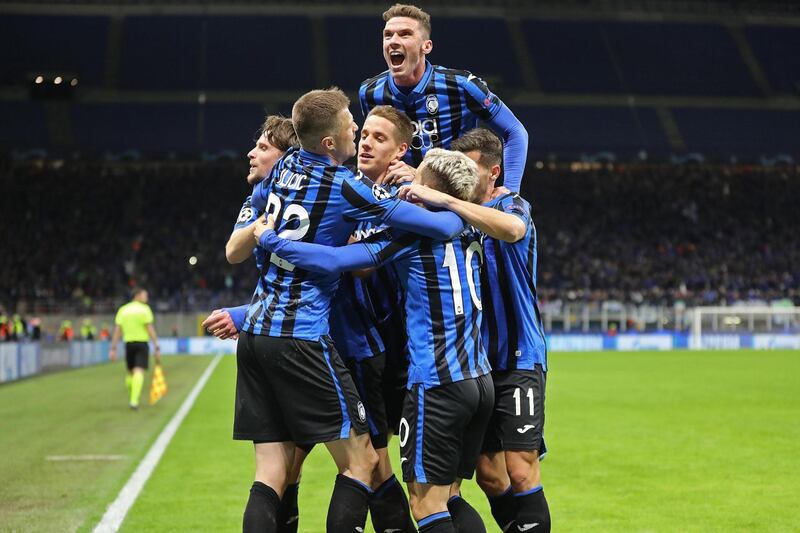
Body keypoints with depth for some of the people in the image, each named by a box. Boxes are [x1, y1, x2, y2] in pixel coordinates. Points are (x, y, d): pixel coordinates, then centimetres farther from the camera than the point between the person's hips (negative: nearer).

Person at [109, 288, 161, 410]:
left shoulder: (122, 310, 8)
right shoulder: (144, 309, -4)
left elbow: (117, 330, 3)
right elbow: (150, 329, -10)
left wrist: (113, 349, 3)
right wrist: (157, 347, -9)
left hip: (128, 344, 4)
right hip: (142, 343, -4)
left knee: (130, 372, 17)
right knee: (139, 371, -10)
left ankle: (132, 398, 25)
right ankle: (134, 400, -22)